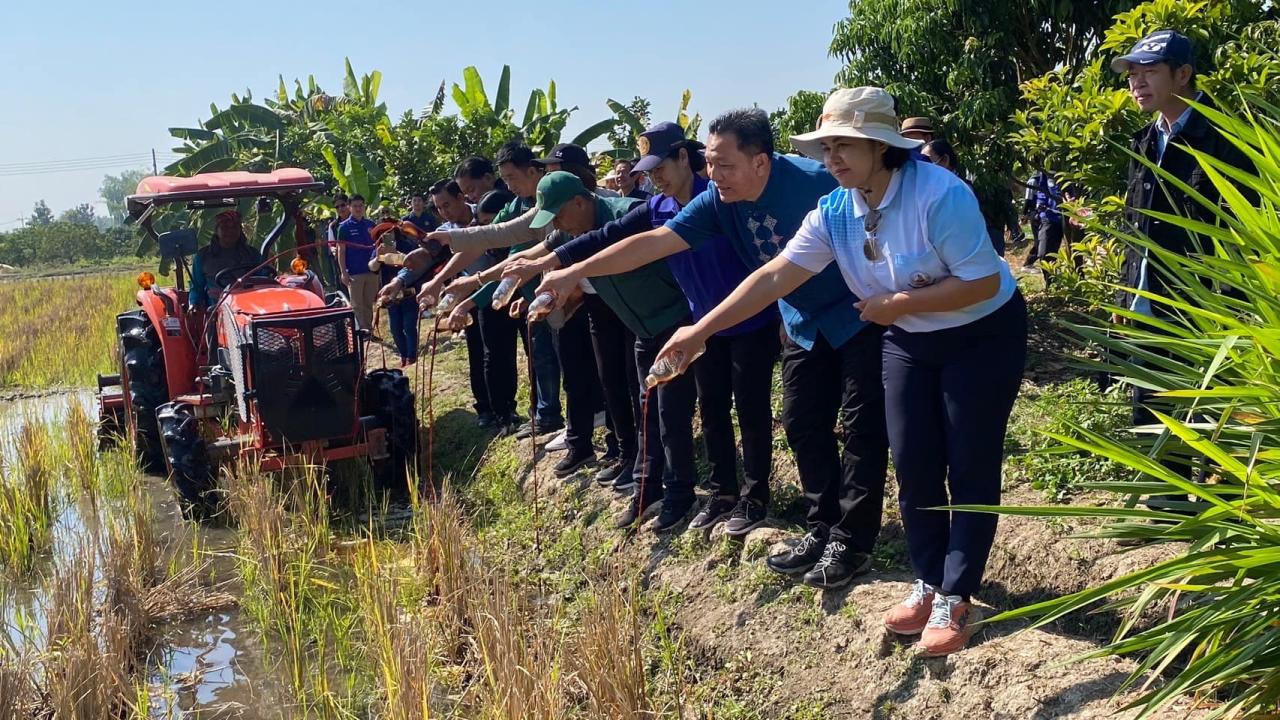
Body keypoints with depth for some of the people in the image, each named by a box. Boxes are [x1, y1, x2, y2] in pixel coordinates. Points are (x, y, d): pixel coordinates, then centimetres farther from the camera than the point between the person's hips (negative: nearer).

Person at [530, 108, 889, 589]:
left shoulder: (813, 183, -28)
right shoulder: (719, 201, -10)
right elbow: (653, 242, -12)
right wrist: (571, 273, -17)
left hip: (857, 315, -7)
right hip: (805, 323, 7)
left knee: (860, 427, -4)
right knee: (802, 424, 8)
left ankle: (852, 544, 2)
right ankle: (821, 531, 19)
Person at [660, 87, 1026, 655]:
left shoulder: (939, 195, -28)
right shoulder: (835, 212, -10)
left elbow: (983, 282, -27)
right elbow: (774, 276, -13)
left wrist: (897, 302, -25)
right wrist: (701, 330, -20)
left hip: (984, 336, -6)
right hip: (909, 341, 6)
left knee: (970, 468, -1)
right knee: (914, 466, 7)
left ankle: (956, 599, 9)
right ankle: (929, 582, 22)